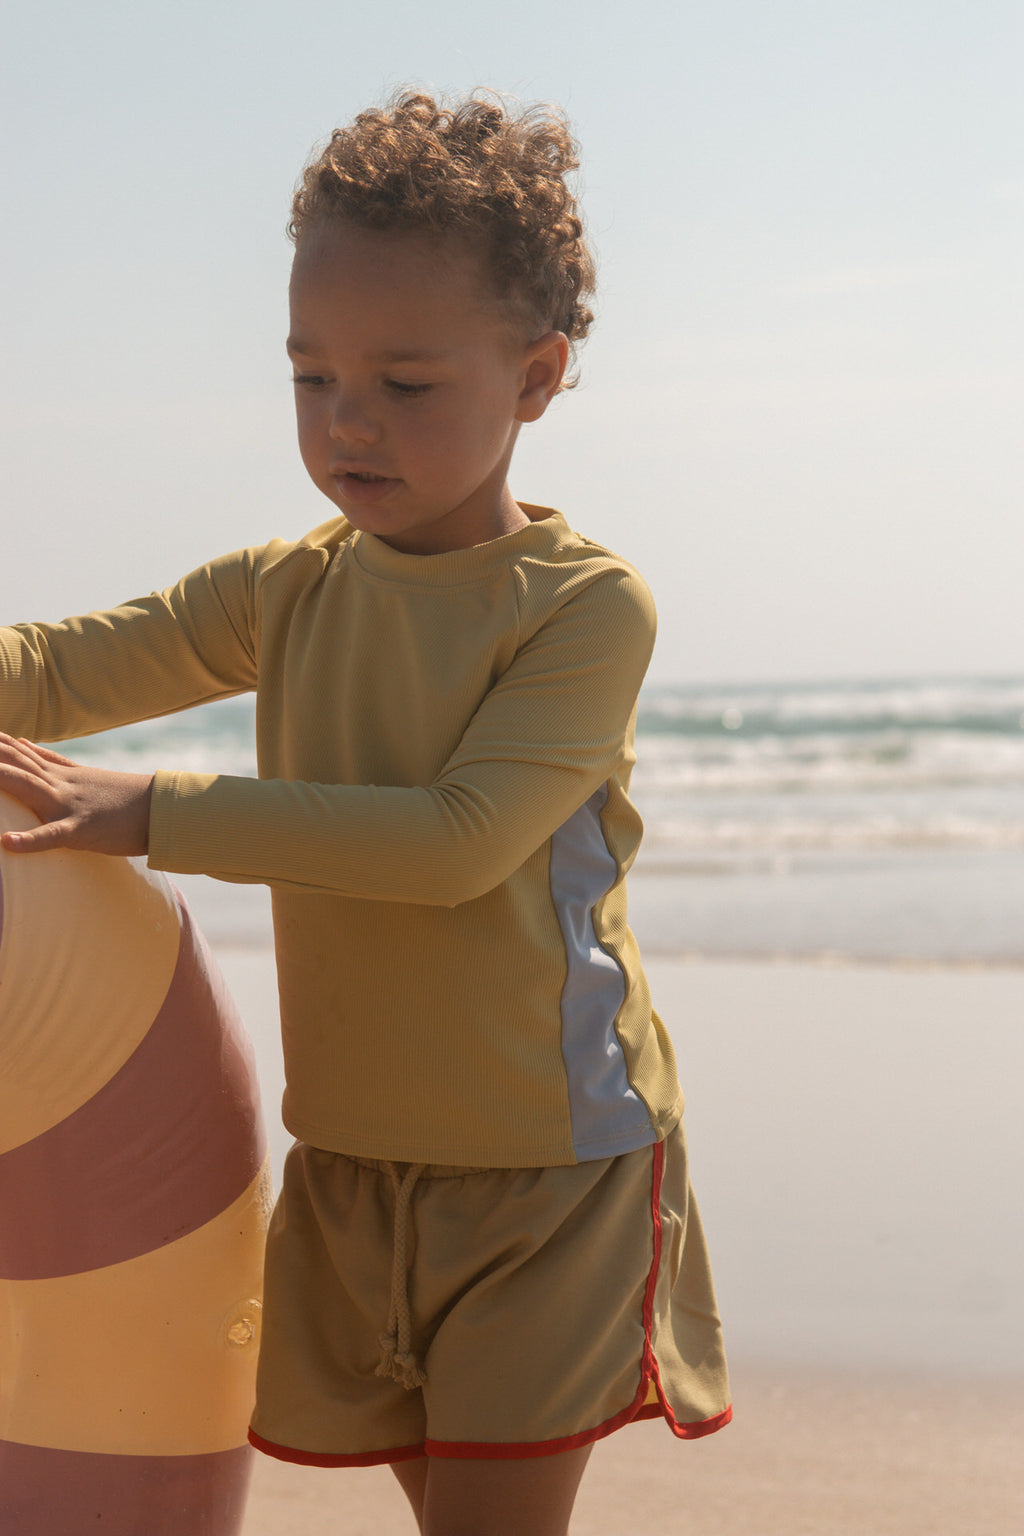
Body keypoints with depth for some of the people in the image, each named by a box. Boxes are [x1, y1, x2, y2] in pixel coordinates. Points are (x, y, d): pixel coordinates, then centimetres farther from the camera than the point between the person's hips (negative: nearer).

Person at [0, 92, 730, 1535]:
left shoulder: (587, 603, -14)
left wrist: (161, 812, -25)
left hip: (550, 1160, -6)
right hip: (353, 1161, 6)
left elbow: (457, 840, -24)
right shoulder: (287, 592, 4)